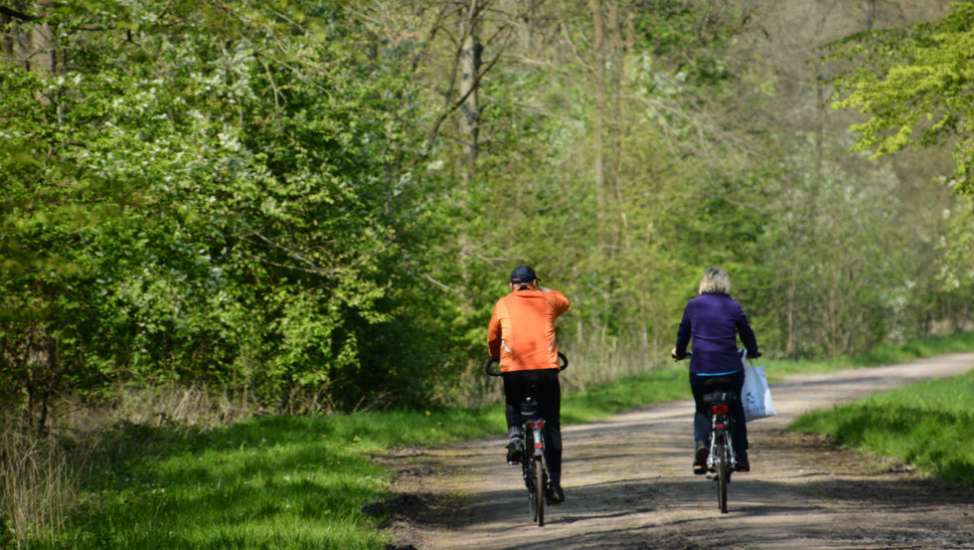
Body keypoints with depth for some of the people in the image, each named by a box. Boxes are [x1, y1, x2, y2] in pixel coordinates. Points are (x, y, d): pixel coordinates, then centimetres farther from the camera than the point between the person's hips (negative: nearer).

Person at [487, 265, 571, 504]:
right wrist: (541, 290, 46)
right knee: (551, 427, 11)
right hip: (546, 369, 0)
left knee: (513, 405, 31)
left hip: (513, 370, 0)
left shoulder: (503, 304, 12)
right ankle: (554, 482, 5)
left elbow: (492, 338, 18)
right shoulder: (547, 300, 14)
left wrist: (497, 357, 36)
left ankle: (514, 435, 3)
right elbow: (565, 302, 36)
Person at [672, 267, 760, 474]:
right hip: (730, 370, 0)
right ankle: (741, 456, 20)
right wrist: (753, 352, 32)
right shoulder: (733, 307, 0)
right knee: (735, 408, 22)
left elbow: (683, 332, 12)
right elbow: (747, 333, 11)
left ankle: (702, 444, -9)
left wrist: (679, 352, 32)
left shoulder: (692, 305, 2)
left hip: (700, 370, 0)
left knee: (702, 410, 19)